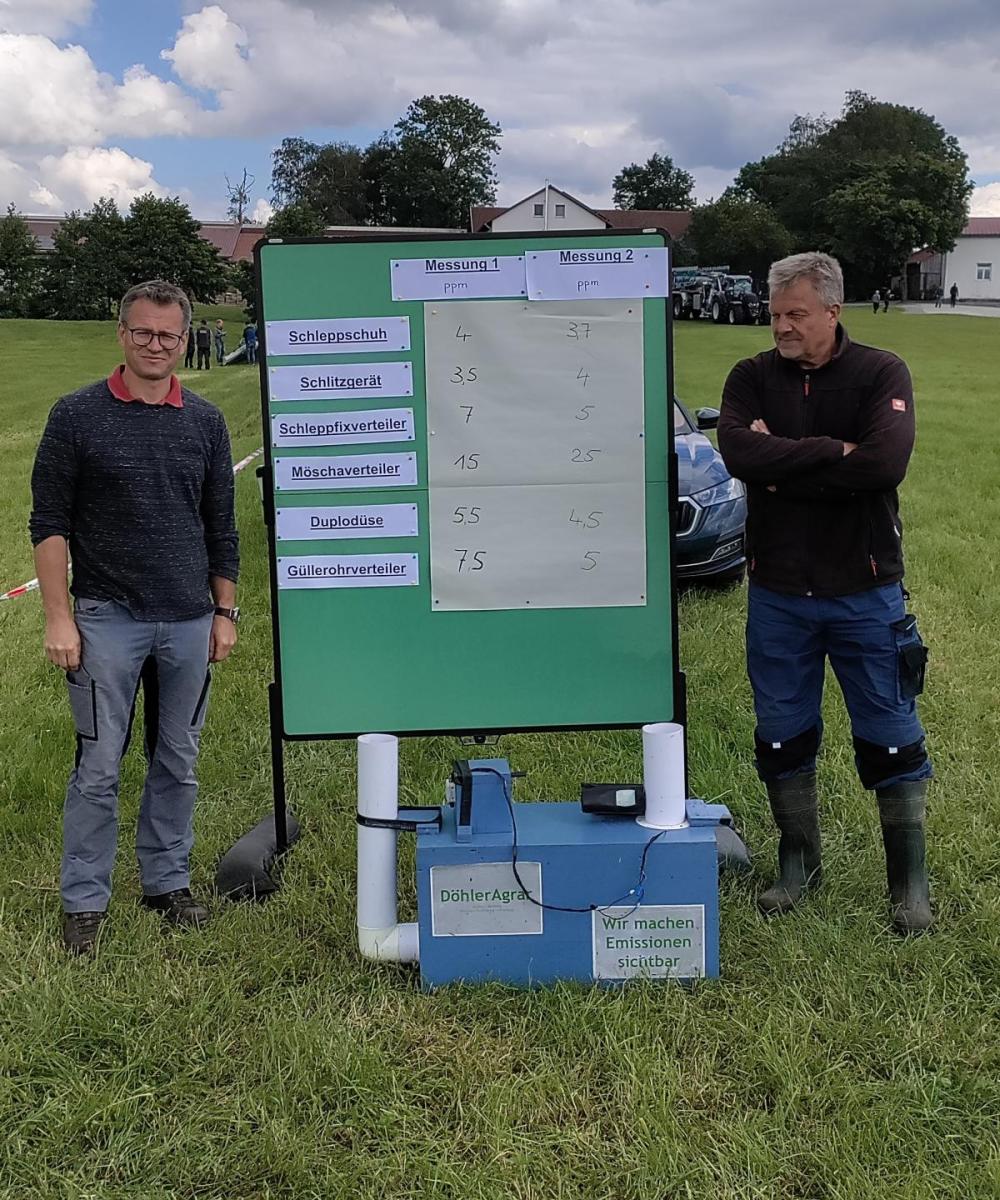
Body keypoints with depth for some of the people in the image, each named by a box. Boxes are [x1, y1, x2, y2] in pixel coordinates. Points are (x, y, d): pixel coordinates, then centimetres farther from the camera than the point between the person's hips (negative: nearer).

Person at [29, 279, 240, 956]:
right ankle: (85, 902, 13)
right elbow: (49, 523, -2)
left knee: (178, 764, 12)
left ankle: (168, 881, 26)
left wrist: (225, 611, 9)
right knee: (99, 768, 1)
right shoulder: (78, 416, -1)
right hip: (107, 619, -3)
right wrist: (58, 616, -8)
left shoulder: (206, 421, 8)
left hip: (189, 622, 3)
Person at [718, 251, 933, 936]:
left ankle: (910, 879, 20)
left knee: (891, 736, 5)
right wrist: (832, 451, -19)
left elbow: (885, 463, -23)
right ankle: (799, 863, 30)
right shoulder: (752, 378, 2)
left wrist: (783, 467, -16)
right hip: (777, 592, 3)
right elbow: (738, 452, -17)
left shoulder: (880, 374, -5)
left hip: (865, 590, -2)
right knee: (783, 736, 12)